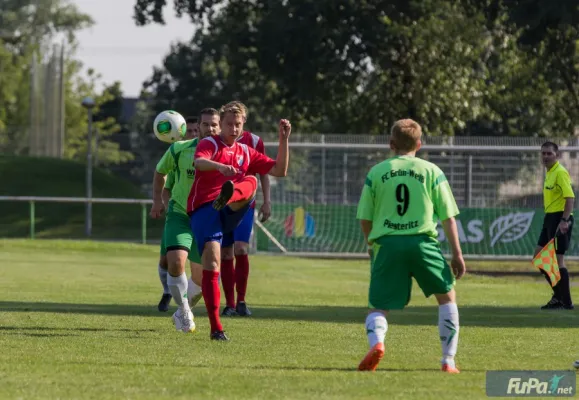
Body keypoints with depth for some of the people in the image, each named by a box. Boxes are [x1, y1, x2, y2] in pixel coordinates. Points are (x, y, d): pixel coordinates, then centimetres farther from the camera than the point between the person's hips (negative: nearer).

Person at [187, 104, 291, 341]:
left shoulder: (246, 153, 21)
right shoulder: (209, 144, 5)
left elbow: (279, 171, 19)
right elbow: (199, 162, -19)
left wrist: (284, 139, 7)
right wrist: (220, 166, -40)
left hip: (230, 213, 4)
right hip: (203, 208, -4)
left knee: (250, 181, -24)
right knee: (212, 259, -19)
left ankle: (228, 197, -61)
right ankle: (216, 328, -16)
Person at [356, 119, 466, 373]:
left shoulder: (377, 173, 9)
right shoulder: (431, 171, 7)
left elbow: (365, 219, 12)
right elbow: (448, 216, 4)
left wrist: (371, 245, 30)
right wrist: (457, 253, 8)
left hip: (387, 244, 1)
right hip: (422, 241, -1)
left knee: (378, 308, 8)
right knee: (447, 296, 19)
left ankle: (376, 343, -26)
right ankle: (448, 360, 12)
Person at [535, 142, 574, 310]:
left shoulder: (560, 173, -13)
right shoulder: (550, 173, 16)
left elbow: (570, 197, -22)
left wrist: (565, 220, -29)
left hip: (560, 218, -10)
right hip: (550, 218, 10)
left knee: (557, 259, -8)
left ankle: (566, 302, -2)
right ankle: (558, 295, 19)